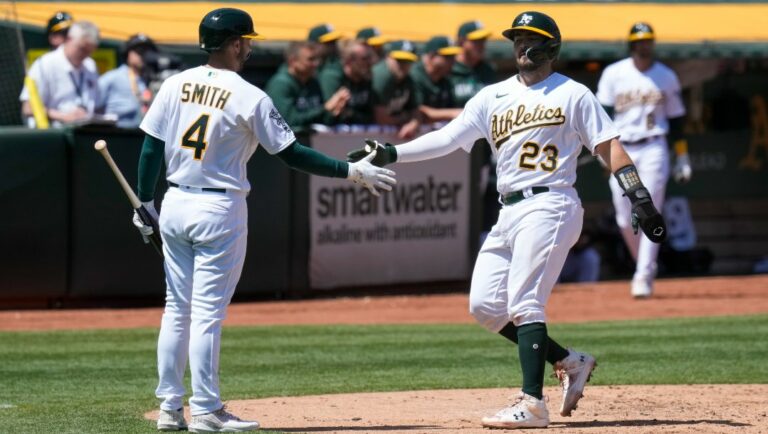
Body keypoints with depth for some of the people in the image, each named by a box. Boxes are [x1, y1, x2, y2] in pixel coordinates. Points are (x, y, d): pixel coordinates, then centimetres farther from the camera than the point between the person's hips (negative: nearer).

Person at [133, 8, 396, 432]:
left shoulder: (175, 85, 2)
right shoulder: (250, 98, -11)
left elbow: (151, 147, 3)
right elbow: (293, 155, -10)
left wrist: (144, 204, 12)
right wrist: (352, 171, -4)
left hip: (174, 205, 5)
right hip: (219, 210, -5)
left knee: (177, 308, 12)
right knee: (207, 312, -2)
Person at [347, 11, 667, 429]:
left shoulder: (572, 94, 2)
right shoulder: (493, 97, 15)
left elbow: (608, 146, -1)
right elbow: (447, 138, 8)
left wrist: (640, 199, -10)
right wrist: (391, 153, -4)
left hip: (549, 205, -7)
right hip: (509, 212, 7)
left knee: (524, 303, -15)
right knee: (484, 306, 2)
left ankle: (532, 404, -14)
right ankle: (569, 362, 14)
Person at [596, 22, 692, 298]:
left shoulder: (666, 77, 8)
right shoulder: (613, 74, 5)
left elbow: (676, 119, 12)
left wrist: (682, 157, 10)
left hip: (653, 149, -1)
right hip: (622, 149, 1)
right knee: (625, 218, 2)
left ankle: (643, 276, -12)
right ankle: (646, 266, 24)